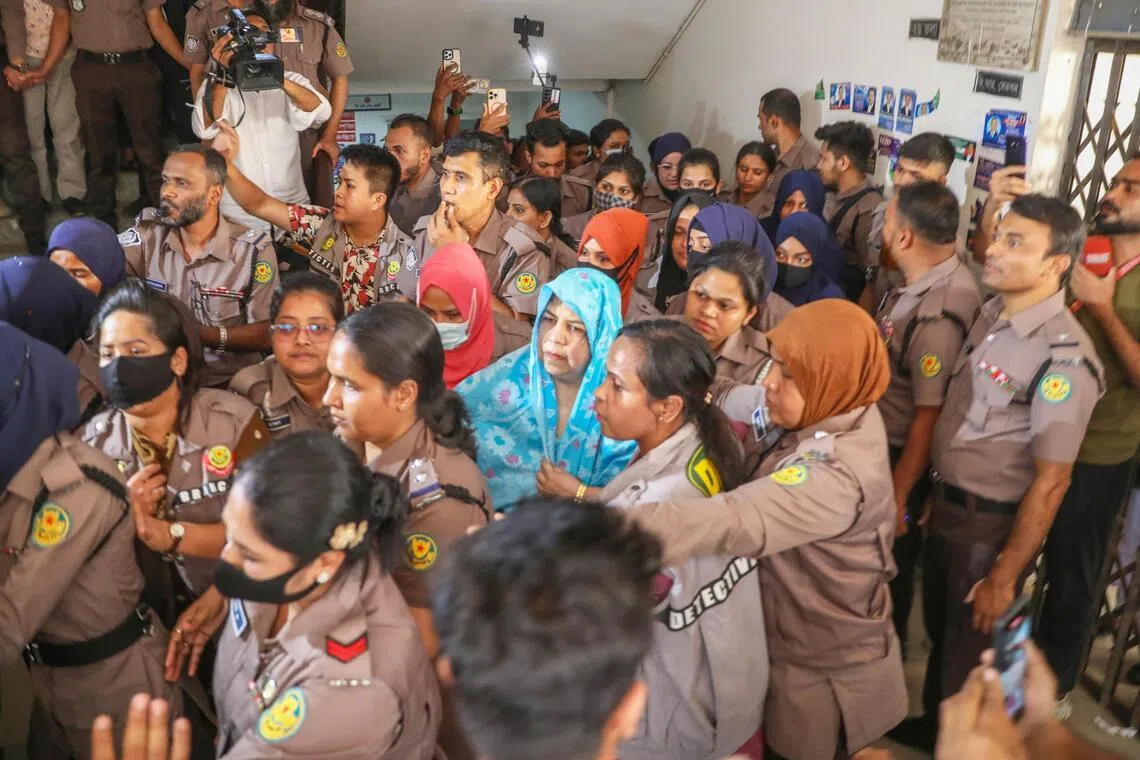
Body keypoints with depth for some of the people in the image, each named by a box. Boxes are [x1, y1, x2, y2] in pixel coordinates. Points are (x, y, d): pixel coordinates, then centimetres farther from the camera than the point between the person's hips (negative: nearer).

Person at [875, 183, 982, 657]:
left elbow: (929, 416, -26)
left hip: (901, 457, -9)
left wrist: (898, 496, -20)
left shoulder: (936, 316, -32)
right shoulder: (930, 277, -5)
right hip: (881, 440, 9)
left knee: (890, 558, 14)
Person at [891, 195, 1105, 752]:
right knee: (939, 632, 26)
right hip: (946, 507, 7)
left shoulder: (1063, 357, -25)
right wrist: (936, 493, 12)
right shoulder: (989, 314, -2)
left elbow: (1050, 483, -21)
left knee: (969, 653, 15)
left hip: (993, 526, -7)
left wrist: (1004, 577, -17)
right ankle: (933, 726, 50)